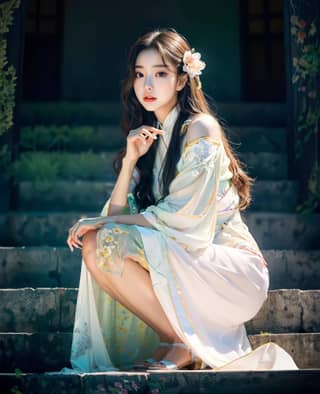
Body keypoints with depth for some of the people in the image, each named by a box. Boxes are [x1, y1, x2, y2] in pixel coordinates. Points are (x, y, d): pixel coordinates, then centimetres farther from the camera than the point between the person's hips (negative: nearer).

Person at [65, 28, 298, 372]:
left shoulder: (200, 129, -11)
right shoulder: (150, 136, 12)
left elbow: (181, 218, -18)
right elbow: (118, 214, 4)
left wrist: (103, 223, -12)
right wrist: (130, 159, -9)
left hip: (233, 271, -7)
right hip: (181, 262, 8)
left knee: (104, 242, -23)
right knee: (95, 246, -11)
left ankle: (181, 345, -11)